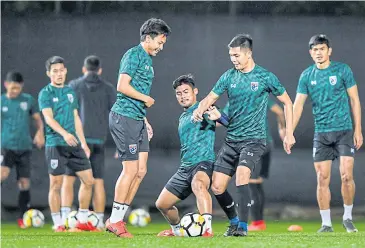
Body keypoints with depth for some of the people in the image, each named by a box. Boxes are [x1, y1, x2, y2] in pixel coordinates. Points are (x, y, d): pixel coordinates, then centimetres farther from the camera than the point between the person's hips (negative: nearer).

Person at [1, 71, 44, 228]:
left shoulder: (29, 100, 5)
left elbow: (38, 119, 12)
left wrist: (40, 132, -7)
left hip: (24, 147, 2)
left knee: (24, 183, 2)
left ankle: (23, 218, 12)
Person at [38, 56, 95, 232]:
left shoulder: (70, 92, 16)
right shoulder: (46, 93, -3)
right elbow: (48, 118, -16)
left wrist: (83, 143, 18)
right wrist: (64, 133, -31)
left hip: (74, 144, 6)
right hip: (55, 144, -6)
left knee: (88, 180, 3)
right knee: (56, 185, -3)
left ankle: (82, 221, 13)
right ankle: (58, 224, 6)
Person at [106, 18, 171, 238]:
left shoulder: (148, 59, 19)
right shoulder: (134, 55, -10)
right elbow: (122, 86, -19)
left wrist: (145, 120, 19)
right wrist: (147, 99, -9)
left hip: (137, 120, 10)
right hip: (124, 118, -10)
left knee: (141, 170, 6)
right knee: (131, 170, -9)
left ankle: (117, 219, 11)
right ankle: (115, 220, -1)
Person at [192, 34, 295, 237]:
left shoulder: (265, 77, -5)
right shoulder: (229, 77, 6)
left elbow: (287, 102, 4)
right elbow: (210, 98, 7)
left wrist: (289, 134, 0)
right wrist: (199, 110, -17)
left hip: (254, 139, -5)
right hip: (232, 140, 5)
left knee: (241, 176, -28)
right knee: (217, 187, -1)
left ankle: (243, 226, -20)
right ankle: (234, 222, 21)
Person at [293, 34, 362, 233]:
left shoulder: (342, 70, -2)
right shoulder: (307, 76, 4)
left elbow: (354, 100, 2)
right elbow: (298, 105, 4)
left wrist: (358, 130, -3)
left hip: (344, 131, -2)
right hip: (321, 133, 2)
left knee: (347, 175, -11)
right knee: (322, 179, 0)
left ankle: (348, 218, 7)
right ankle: (326, 223, 7)